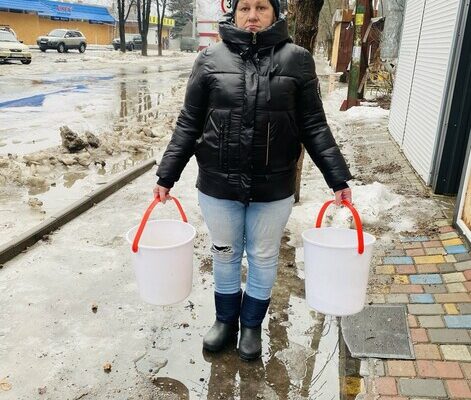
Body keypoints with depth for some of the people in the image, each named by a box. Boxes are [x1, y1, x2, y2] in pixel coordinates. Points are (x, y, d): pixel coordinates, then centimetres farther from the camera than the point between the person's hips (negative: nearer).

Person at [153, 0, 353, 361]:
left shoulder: (297, 60, -2)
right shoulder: (211, 60, -1)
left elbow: (314, 127, -1)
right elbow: (189, 124, 1)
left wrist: (339, 179, -5)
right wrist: (167, 175, -2)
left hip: (273, 187, 0)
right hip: (218, 184, 1)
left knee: (264, 259, 15)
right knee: (225, 256, 17)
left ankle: (252, 325, 40)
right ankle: (226, 320, 42)